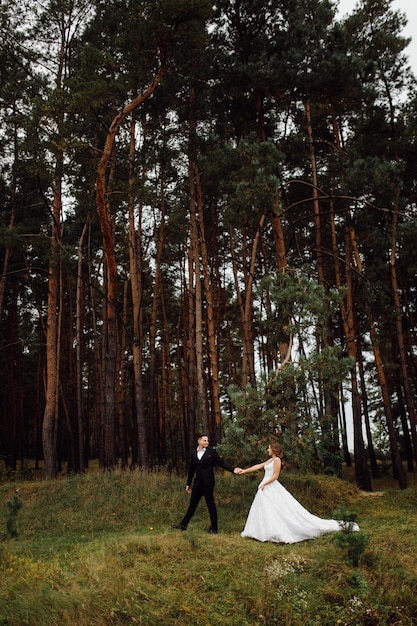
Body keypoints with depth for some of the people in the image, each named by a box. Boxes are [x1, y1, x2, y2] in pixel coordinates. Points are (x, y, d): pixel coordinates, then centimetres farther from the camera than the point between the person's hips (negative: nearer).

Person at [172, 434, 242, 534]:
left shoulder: (212, 451, -3)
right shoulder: (194, 453, 8)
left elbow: (221, 463, -3)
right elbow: (191, 469, 14)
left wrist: (233, 469, -16)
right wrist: (188, 484, 15)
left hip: (208, 483, -4)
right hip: (197, 483, 4)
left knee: (211, 504, 3)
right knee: (192, 504, 10)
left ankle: (213, 527, 11)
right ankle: (183, 524, 16)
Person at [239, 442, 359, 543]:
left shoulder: (277, 460, -11)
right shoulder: (270, 460, 15)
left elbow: (275, 476, -15)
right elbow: (258, 466, 20)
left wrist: (264, 484, -13)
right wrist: (244, 471, 20)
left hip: (272, 488, -10)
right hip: (266, 489, 10)